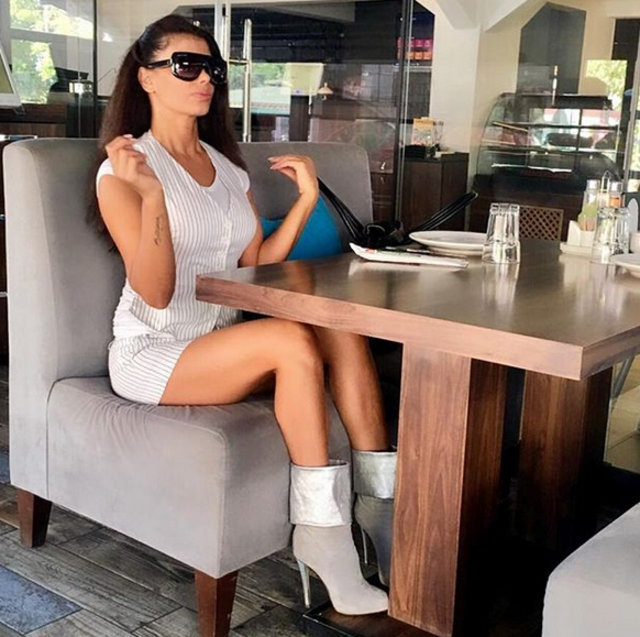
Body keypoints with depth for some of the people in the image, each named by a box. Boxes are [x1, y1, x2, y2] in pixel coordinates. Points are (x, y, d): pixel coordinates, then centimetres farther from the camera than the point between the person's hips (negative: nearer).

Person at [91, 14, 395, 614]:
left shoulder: (229, 167, 13)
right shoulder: (123, 171, -6)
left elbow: (254, 269, 6)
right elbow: (155, 293, -16)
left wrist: (305, 202, -1)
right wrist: (151, 196, -28)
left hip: (223, 342, 6)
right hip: (151, 354, -6)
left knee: (343, 324, -20)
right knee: (292, 340, -31)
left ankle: (379, 502, -19)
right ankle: (320, 528, -24)